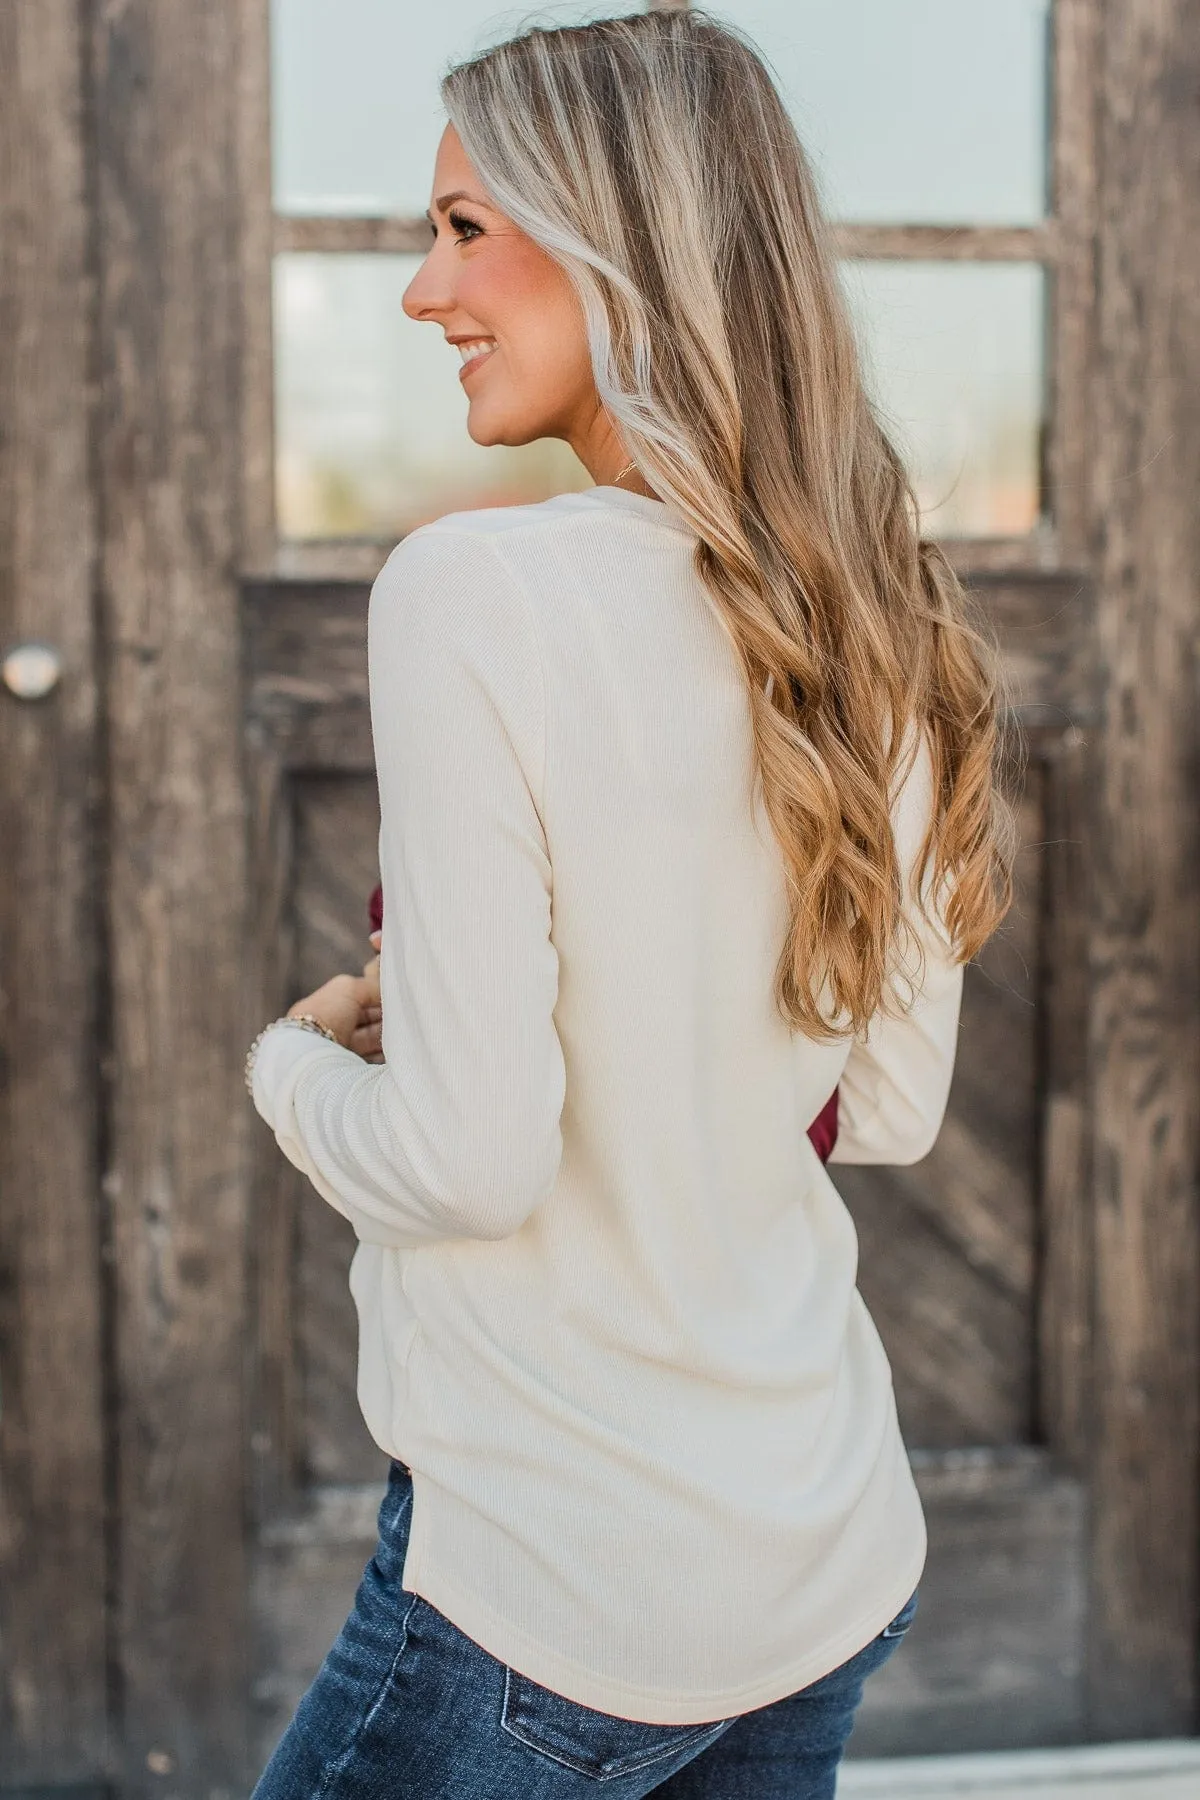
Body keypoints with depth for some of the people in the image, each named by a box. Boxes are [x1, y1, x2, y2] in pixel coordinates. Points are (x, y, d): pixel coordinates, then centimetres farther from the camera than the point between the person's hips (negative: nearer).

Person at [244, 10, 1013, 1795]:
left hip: (557, 1597, -6)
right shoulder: (876, 623, 1)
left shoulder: (475, 591, -19)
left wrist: (299, 1059, -1)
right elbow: (897, 1105, 8)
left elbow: (468, 1160, -20)